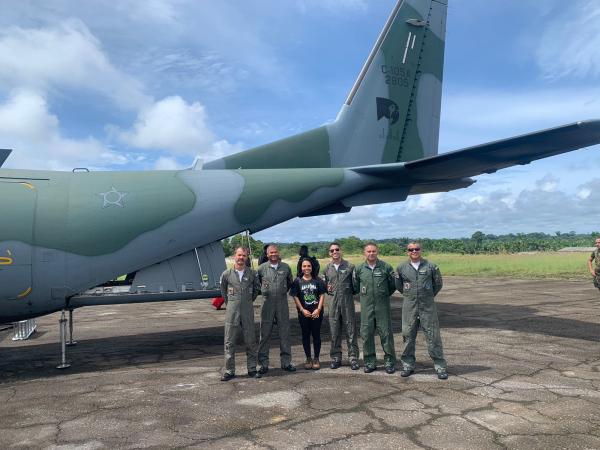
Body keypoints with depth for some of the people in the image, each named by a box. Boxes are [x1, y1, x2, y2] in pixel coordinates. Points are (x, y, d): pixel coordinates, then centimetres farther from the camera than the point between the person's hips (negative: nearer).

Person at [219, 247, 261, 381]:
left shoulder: (252, 274, 0)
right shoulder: (226, 274, -1)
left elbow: (256, 288, 17)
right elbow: (223, 290, 15)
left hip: (248, 312, 1)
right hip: (232, 312, 0)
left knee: (250, 342, 7)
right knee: (229, 342, 3)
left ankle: (252, 369, 19)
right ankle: (229, 371, 13)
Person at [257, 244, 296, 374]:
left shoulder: (286, 267, 5)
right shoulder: (261, 268, -1)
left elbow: (290, 283, 19)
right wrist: (265, 291, 10)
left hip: (282, 303, 2)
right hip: (267, 304, -2)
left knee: (285, 333, 6)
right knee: (265, 333, 1)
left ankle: (286, 362, 17)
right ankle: (263, 364, 10)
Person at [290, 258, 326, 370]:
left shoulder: (318, 281, 3)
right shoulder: (297, 281, 2)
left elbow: (322, 295, 1)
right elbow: (295, 297, 0)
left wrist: (318, 309, -9)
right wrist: (302, 310, -8)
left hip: (316, 313, 0)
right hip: (303, 313, 0)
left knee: (316, 335, 4)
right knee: (305, 335, 7)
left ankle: (316, 359, 14)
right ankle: (308, 358, 18)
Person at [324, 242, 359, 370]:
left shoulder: (350, 266, 0)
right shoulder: (327, 268, 9)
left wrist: (350, 292, -7)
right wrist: (328, 289, 3)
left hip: (347, 301, -3)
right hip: (333, 302, 3)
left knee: (351, 330, 1)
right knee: (334, 332, 8)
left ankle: (353, 358, 10)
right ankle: (336, 358, 18)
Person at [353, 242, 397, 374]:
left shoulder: (386, 267, -2)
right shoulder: (359, 269, 2)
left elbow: (393, 285, 8)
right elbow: (355, 287, 14)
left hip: (383, 306, -2)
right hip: (366, 307, 2)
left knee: (386, 333, 2)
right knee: (366, 334, 5)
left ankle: (390, 362, 14)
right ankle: (370, 362, 17)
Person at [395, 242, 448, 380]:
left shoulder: (430, 266, -1)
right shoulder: (402, 267, 2)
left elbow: (438, 284, 11)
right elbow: (398, 285, 17)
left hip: (428, 307, -1)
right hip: (409, 307, 2)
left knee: (433, 337, 1)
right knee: (408, 337, 6)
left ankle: (440, 367, 10)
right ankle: (408, 365, 19)